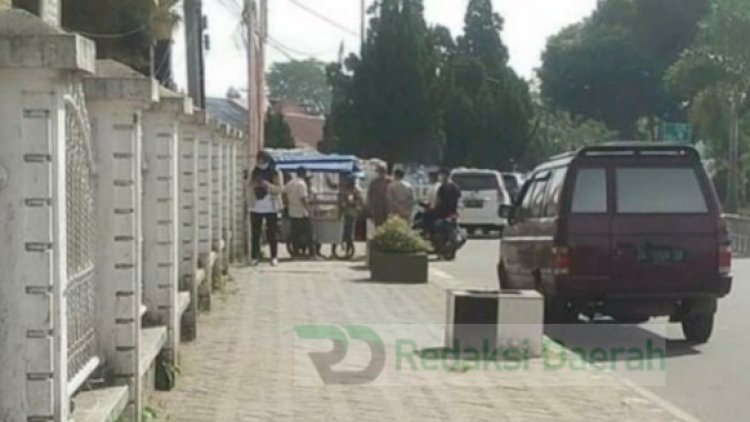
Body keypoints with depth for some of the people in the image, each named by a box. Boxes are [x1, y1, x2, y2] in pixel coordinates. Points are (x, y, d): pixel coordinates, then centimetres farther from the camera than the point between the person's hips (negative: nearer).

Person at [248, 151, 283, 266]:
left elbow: (280, 189, -7)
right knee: (255, 233, 0)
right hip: (256, 207, 3)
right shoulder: (254, 172, 11)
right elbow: (249, 188, 11)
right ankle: (254, 257, 3)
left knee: (271, 233, -2)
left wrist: (267, 185, -21)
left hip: (271, 208, -3)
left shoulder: (275, 173, 0)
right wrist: (254, 185, -11)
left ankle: (274, 257, 2)